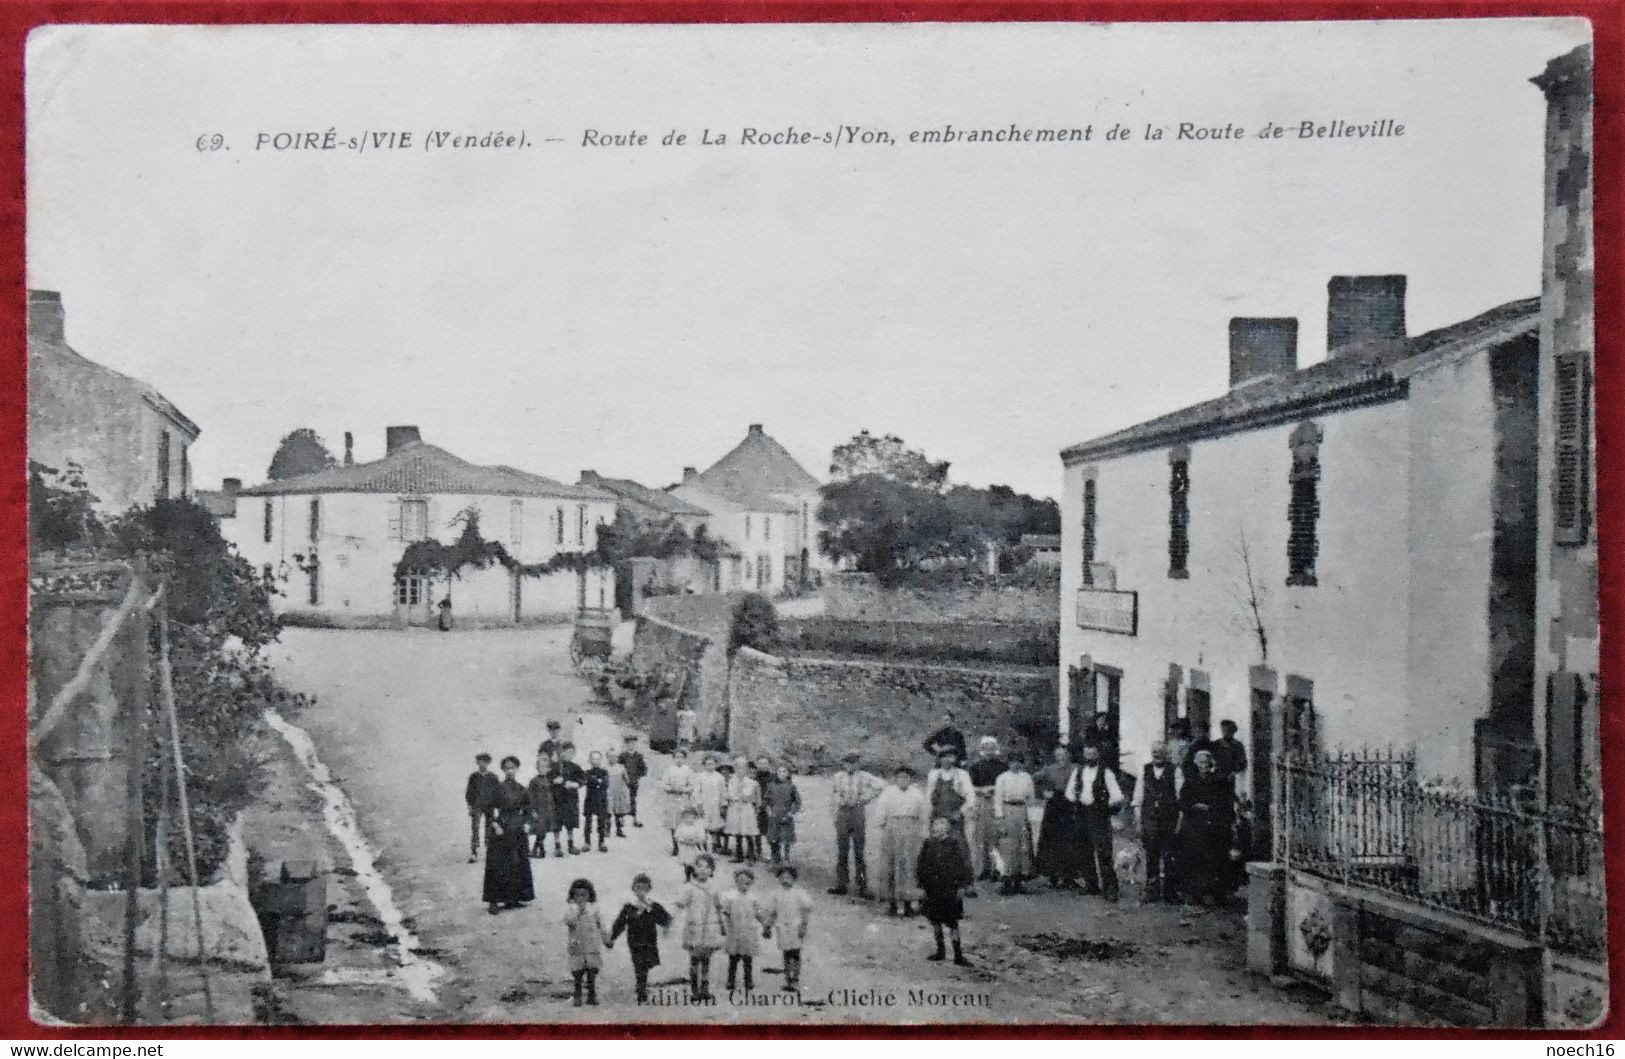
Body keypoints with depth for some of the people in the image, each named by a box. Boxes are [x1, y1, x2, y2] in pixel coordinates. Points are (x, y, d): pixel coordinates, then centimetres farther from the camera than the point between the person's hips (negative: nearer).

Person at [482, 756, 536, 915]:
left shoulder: (522, 790, 9)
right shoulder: (497, 788, -4)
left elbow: (527, 809, 18)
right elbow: (491, 810, -6)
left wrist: (526, 823, 6)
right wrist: (495, 824, -17)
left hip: (517, 831, 5)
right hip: (501, 830, -5)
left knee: (517, 864, 7)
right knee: (498, 866, -7)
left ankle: (513, 898, 16)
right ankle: (493, 901, -7)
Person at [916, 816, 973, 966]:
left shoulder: (955, 844, -3)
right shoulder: (928, 844, 6)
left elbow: (963, 865, -2)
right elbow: (920, 865, 11)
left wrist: (960, 886, -7)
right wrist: (920, 885, 6)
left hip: (950, 890, -4)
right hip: (932, 890, 4)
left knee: (952, 923, -4)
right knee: (934, 920, 10)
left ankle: (958, 955, 2)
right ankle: (940, 951, 24)